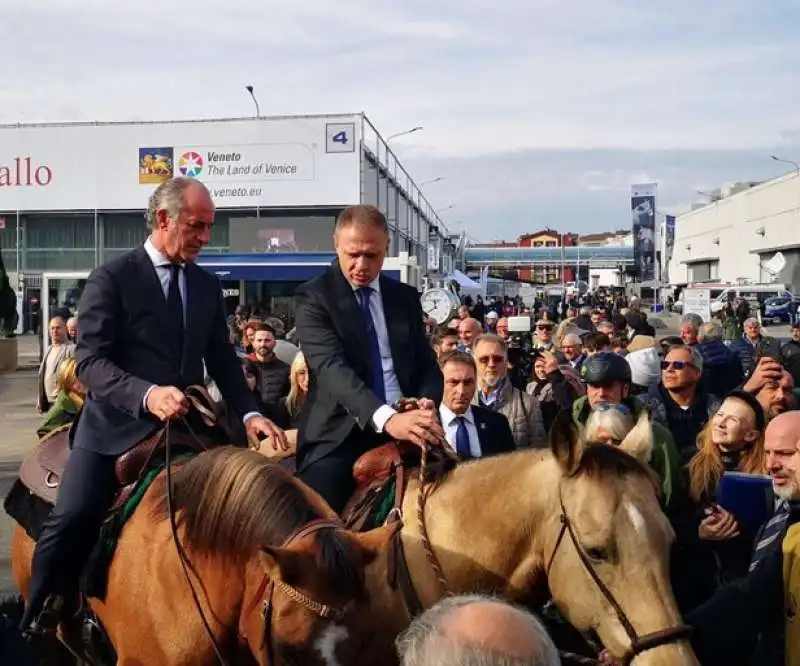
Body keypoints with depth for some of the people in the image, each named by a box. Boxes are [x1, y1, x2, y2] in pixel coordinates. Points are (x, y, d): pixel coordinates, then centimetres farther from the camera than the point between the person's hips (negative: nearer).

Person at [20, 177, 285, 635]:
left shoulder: (208, 285, 10)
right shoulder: (112, 278, -6)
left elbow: (223, 361, 12)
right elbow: (90, 362, -14)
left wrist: (249, 413, -5)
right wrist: (146, 394, -32)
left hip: (182, 429, 5)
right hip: (115, 427, -4)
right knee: (73, 518, -14)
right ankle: (38, 623, 5)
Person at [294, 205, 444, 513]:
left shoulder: (405, 297, 14)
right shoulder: (313, 297, -2)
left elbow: (427, 364, 15)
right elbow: (331, 366, -16)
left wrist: (427, 404, -10)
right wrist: (386, 418, -32)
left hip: (403, 433, 4)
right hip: (338, 439, -4)